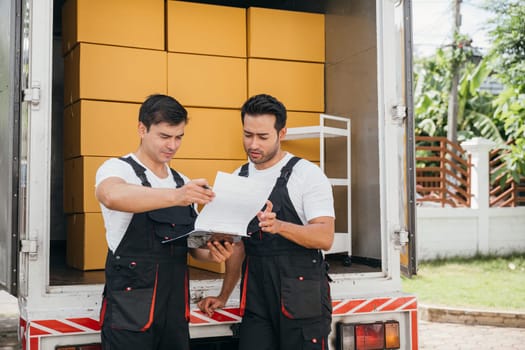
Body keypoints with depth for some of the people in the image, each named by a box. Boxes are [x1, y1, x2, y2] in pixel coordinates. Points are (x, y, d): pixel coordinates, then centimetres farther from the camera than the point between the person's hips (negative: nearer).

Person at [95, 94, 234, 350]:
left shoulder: (183, 183, 12)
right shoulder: (117, 169, -8)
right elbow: (111, 196, -32)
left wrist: (212, 252, -7)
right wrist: (174, 196, -45)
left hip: (175, 308, 6)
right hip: (130, 310, -6)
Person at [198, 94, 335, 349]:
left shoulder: (307, 174, -6)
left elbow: (325, 238, -16)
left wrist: (279, 226, -31)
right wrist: (224, 297, 15)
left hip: (302, 297, -4)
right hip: (256, 299, 4)